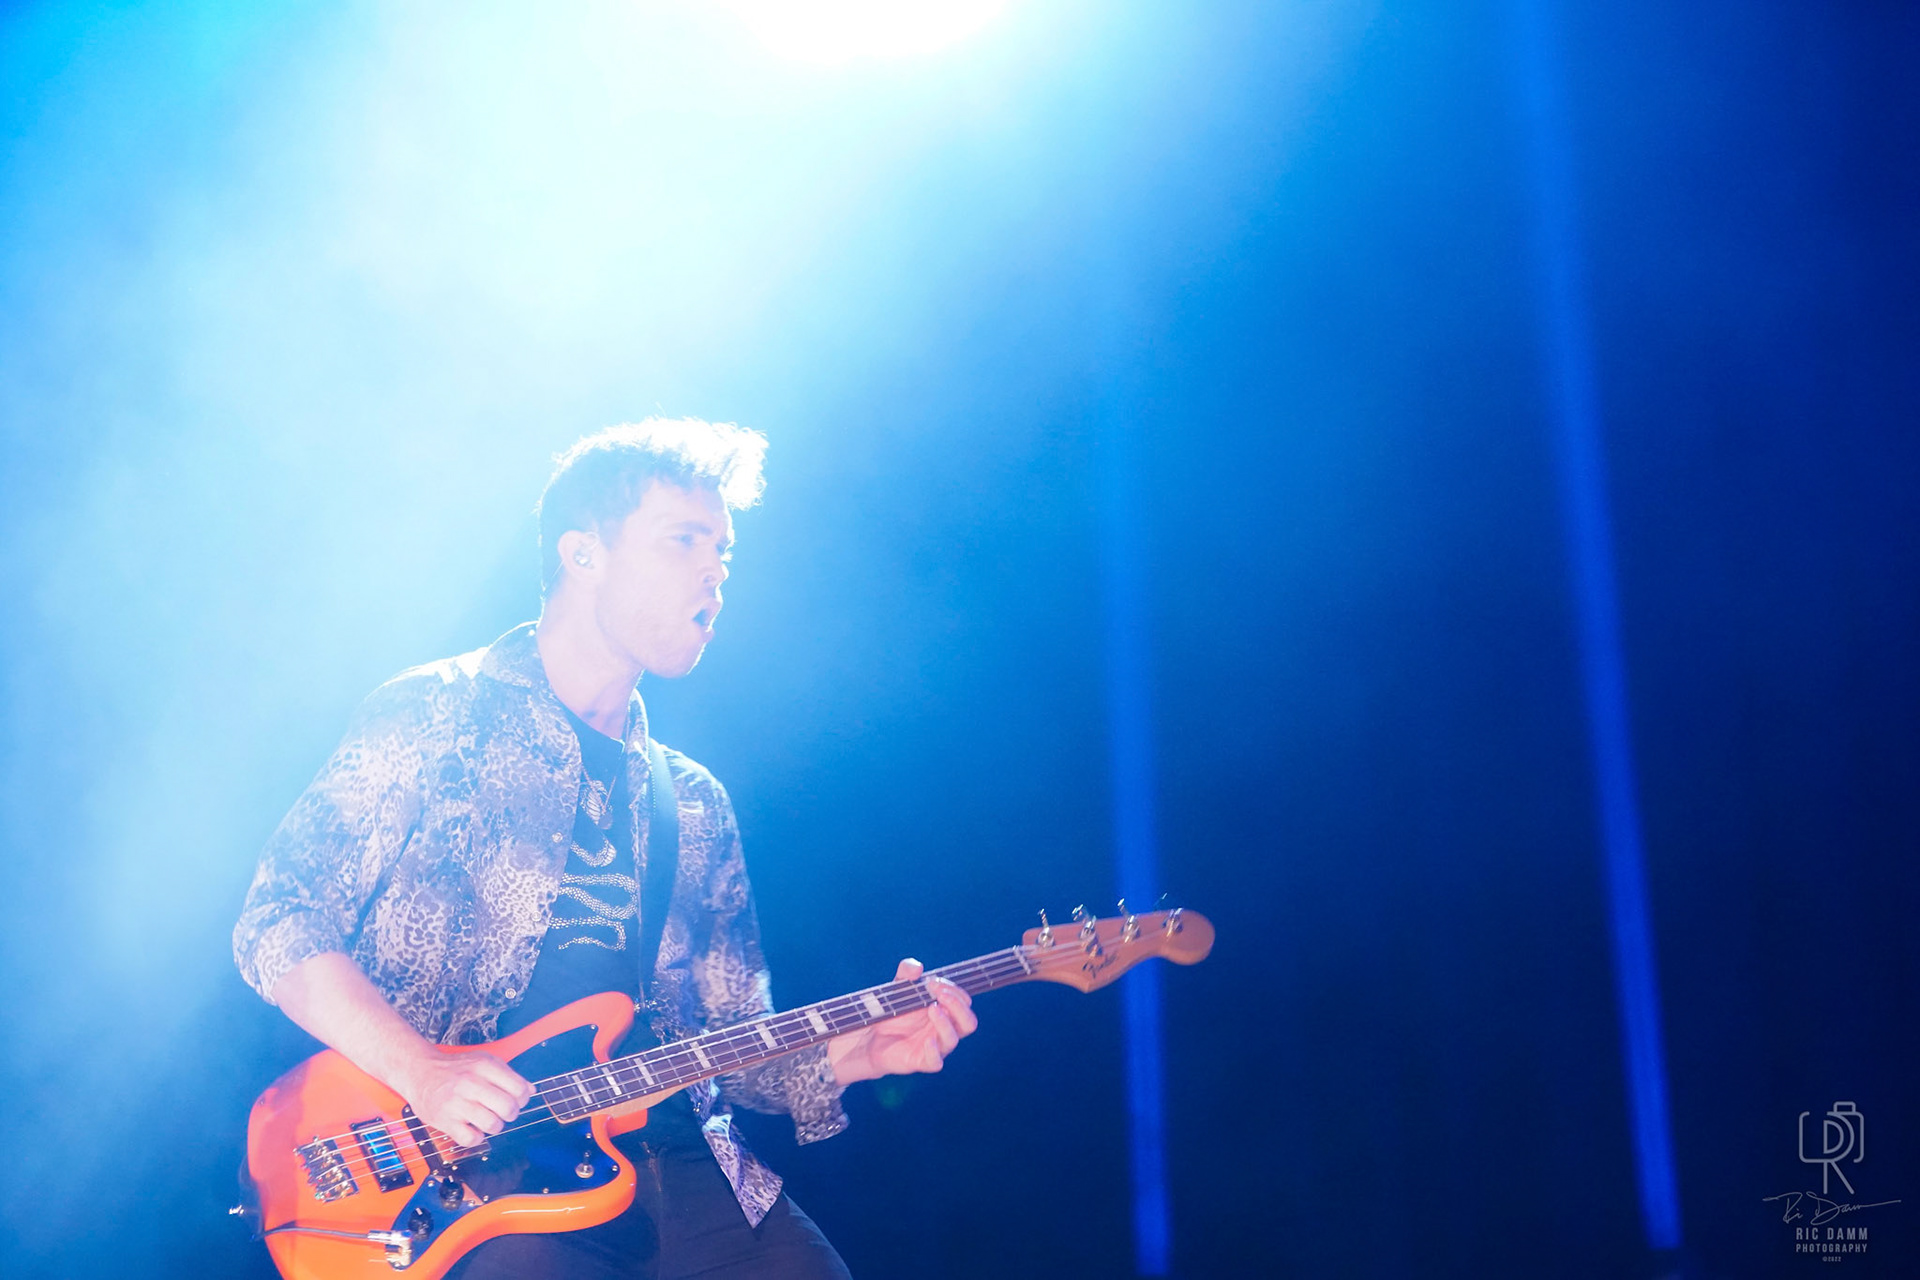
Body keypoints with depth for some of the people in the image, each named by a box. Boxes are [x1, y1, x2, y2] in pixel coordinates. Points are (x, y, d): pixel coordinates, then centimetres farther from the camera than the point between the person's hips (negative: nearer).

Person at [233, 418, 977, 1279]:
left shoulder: (693, 804, 20)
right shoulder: (433, 717, 4)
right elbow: (275, 925, -2)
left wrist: (859, 1050, -1)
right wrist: (419, 1072, -15)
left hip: (669, 1161, 5)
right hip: (467, 1165, -5)